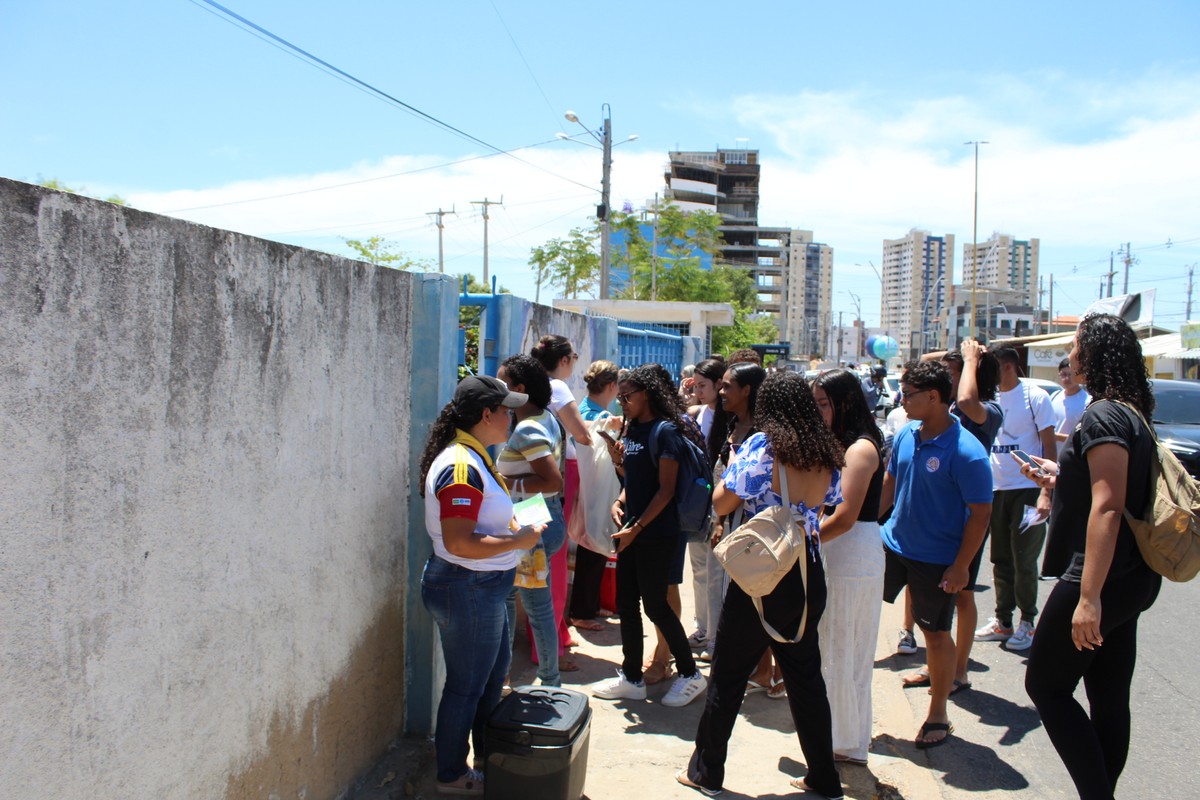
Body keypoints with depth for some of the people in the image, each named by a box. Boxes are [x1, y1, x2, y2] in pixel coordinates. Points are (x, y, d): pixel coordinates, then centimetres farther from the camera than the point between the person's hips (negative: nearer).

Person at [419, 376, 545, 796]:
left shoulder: (472, 458, 8)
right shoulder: (462, 467, -25)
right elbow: (458, 543, -30)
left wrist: (513, 524, 8)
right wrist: (518, 541, -22)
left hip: (484, 588, 11)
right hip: (467, 590, -11)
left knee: (493, 677, 25)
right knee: (466, 687, 7)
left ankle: (487, 759, 42)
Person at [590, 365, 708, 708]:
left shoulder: (664, 430, -13)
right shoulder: (632, 428, 11)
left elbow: (666, 490, -17)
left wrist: (637, 527, -19)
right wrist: (618, 503, 1)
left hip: (656, 533, -8)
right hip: (630, 531, 8)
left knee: (655, 605, 0)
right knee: (626, 605, 11)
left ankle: (690, 674, 17)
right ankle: (631, 678, 23)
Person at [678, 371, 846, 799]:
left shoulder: (761, 447, -14)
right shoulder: (825, 455, 4)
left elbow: (721, 503, -11)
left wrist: (732, 466, 4)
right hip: (809, 576, 6)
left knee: (728, 677, 8)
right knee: (805, 676, 17)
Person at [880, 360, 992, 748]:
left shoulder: (966, 452, -22)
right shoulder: (906, 435, -2)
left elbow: (981, 513, -17)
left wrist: (961, 566, -17)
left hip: (936, 560, -6)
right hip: (891, 543, 6)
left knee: (936, 633, 9)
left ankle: (938, 715, 27)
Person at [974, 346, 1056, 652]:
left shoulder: (1035, 396, -8)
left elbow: (1049, 446, -8)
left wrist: (1046, 492, -16)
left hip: (1027, 489, -5)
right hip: (996, 489, 6)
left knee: (1024, 561, 0)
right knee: (1000, 559, 11)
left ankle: (1027, 622, 14)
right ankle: (1002, 621, 21)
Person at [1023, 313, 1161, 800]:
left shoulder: (1103, 416, -17)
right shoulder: (1130, 413, 13)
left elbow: (1108, 507, -24)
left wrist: (1089, 595, -26)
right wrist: (1062, 479, 22)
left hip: (1103, 578, -10)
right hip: (1129, 578, 10)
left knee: (1045, 685, 1)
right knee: (1109, 697, 14)